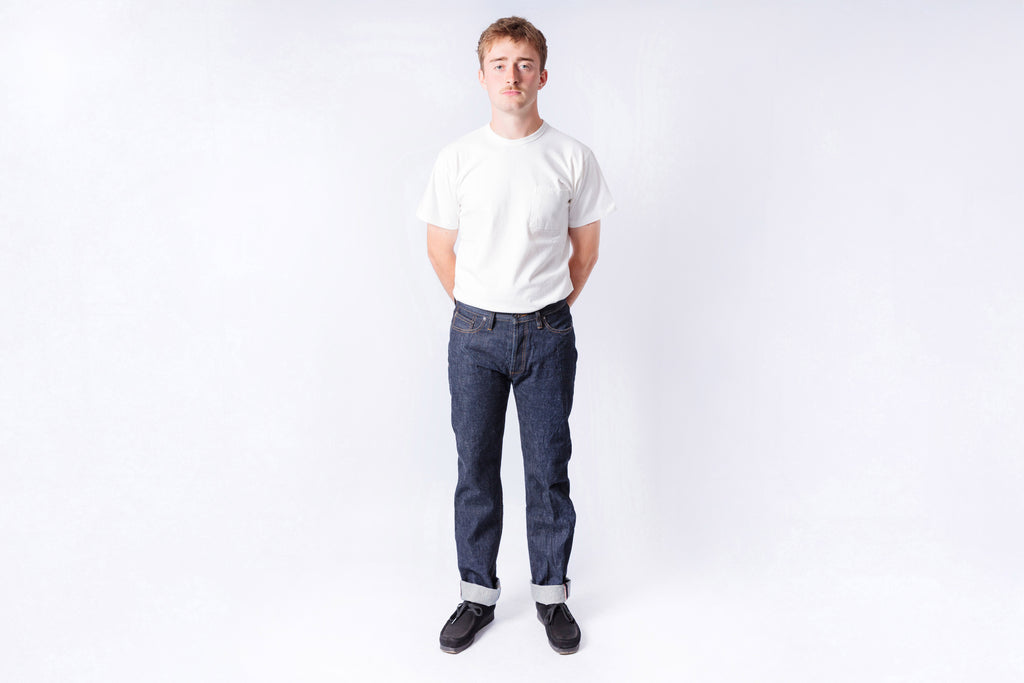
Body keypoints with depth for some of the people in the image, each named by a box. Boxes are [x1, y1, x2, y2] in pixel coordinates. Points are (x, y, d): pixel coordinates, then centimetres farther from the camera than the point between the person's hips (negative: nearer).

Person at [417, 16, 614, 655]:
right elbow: (441, 248, 8)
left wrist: (547, 313, 8)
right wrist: (478, 313, 9)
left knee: (549, 470, 8)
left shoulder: (572, 158, -3)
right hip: (475, 335, 1)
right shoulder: (458, 159, -1)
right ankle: (478, 594, 25)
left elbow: (585, 247, 7)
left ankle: (551, 593, 25)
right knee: (476, 469, 10)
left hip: (547, 336, -1)